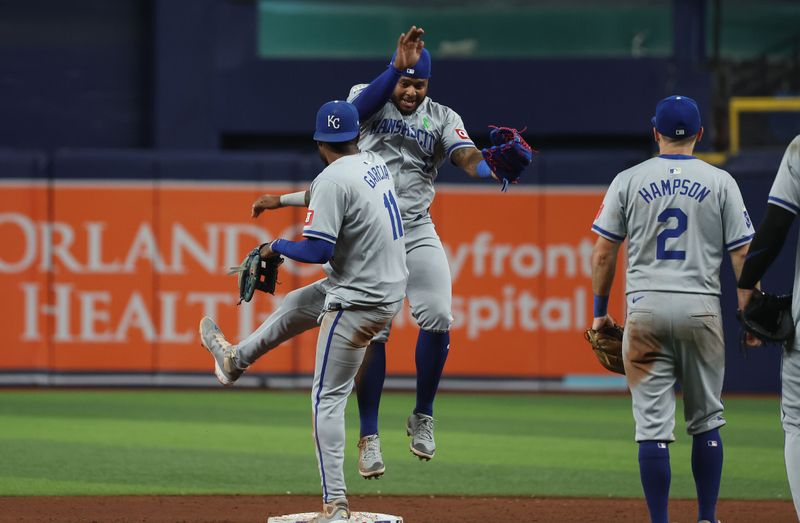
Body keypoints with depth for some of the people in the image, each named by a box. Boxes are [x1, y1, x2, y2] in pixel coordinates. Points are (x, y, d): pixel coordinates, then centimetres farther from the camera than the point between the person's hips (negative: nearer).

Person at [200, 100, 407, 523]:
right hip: (391, 293, 9)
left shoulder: (333, 179, -19)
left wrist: (276, 246, -5)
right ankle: (236, 358, 47)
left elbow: (317, 251, -23)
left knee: (328, 398, -5)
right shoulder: (378, 166, 7)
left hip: (356, 303, -9)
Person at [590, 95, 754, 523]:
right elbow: (742, 255, 0)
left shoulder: (628, 181, 4)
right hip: (701, 309, 0)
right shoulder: (720, 183, 3)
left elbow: (603, 253, 3)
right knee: (706, 422, 14)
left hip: (645, 311, 0)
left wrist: (600, 311, 12)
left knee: (652, 423, -1)